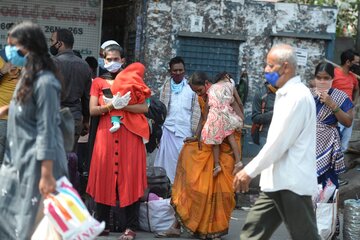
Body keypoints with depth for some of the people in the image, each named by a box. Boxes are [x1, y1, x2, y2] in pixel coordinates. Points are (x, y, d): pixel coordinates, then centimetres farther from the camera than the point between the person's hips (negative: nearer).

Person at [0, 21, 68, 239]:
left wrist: (47, 174, -21)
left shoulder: (44, 82, -17)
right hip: (19, 162, 9)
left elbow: (46, 131, -20)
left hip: (37, 164, -9)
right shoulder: (27, 78, 11)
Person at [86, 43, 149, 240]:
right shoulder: (98, 82, 13)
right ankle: (103, 224, 9)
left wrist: (123, 105, -14)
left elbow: (144, 107, 0)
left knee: (129, 177, -3)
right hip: (106, 133, 1)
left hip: (130, 134, -1)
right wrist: (111, 105, -14)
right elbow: (92, 110, 1)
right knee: (104, 176, -1)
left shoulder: (132, 80, 10)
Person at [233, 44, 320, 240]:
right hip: (277, 181, 10)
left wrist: (249, 171, -14)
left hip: (291, 183, -10)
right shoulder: (286, 95, 17)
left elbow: (279, 142, -20)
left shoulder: (297, 96, -16)